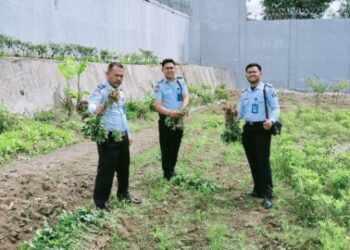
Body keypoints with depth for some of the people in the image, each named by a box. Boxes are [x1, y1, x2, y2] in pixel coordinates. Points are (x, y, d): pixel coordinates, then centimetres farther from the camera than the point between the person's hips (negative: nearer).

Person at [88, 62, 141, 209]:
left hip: (122, 137, 8)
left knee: (124, 167, 19)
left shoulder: (120, 92, 13)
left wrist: (128, 133, 24)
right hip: (108, 138, -8)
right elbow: (92, 104, -33)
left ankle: (123, 194, 38)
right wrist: (96, 109, -56)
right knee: (106, 170, -4)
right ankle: (100, 203, 8)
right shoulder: (101, 90, -12)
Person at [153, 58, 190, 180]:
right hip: (166, 119, -4)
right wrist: (170, 112, -34)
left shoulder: (181, 82, 4)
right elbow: (157, 105, -16)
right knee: (166, 147, 2)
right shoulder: (159, 86, -7)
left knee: (175, 146, 15)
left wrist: (184, 107, -33)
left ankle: (172, 170, 32)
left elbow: (186, 96, -10)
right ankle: (168, 173, 14)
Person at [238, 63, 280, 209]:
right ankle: (258, 190, 28)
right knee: (252, 162, 13)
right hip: (248, 129, 7)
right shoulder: (244, 93, 17)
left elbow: (276, 108, -8)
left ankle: (267, 196, -1)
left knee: (263, 162, -8)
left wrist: (271, 120, -27)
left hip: (262, 129, -7)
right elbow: (240, 113, 20)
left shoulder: (268, 89, -3)